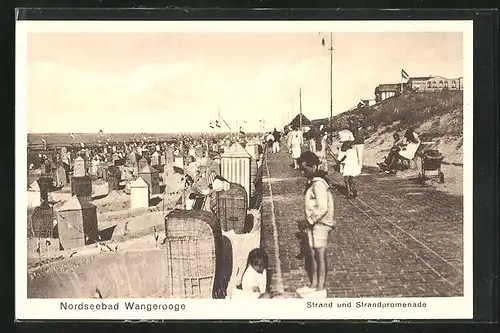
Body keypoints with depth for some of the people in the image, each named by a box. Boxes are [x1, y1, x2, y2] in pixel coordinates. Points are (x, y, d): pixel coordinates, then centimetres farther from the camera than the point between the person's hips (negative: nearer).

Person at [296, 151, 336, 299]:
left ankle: (320, 289, 11)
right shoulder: (313, 182, 9)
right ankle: (313, 285, 28)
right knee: (313, 255, 16)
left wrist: (311, 220, -16)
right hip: (314, 224, 9)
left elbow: (323, 208, -26)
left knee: (320, 256, 1)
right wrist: (310, 221, 12)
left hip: (320, 225, -9)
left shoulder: (319, 184, -22)